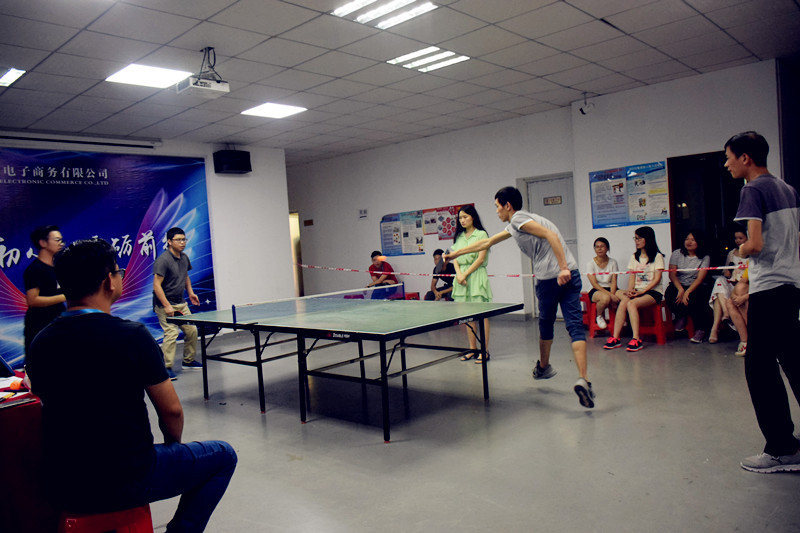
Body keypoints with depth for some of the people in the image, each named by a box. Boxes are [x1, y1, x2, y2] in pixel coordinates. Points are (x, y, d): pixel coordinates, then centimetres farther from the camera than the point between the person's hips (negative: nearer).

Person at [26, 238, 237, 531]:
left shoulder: (40, 342, -2)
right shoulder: (131, 335, -18)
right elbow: (171, 411, -11)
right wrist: (174, 444, 10)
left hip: (61, 487, 6)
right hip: (125, 481, -6)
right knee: (223, 456, 13)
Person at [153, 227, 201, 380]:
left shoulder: (184, 258, 7)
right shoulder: (163, 260, -17)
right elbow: (157, 285, -20)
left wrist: (190, 292, 13)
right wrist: (167, 306, -24)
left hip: (181, 304, 8)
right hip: (165, 305, -8)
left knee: (192, 330, 8)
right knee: (171, 333, -16)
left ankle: (188, 360, 25)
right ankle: (166, 367, -7)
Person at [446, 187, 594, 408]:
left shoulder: (519, 219, -3)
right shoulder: (515, 225, 25)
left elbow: (551, 235, -17)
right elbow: (488, 242, 33)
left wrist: (563, 268, -25)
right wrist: (456, 253, 38)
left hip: (549, 278, -7)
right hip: (571, 275, 8)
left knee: (546, 325, 15)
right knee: (575, 326, -2)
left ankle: (543, 367, 37)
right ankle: (583, 379, -14)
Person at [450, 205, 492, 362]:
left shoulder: (481, 234, -1)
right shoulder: (458, 236, 16)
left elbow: (481, 258, -8)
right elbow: (455, 257, 12)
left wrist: (466, 274, -10)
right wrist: (459, 274, -5)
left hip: (476, 276, -6)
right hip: (461, 277, 6)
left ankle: (484, 351, -1)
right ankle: (472, 348, 15)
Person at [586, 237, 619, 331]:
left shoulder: (613, 262, 7)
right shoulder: (591, 264, -3)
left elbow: (614, 281, -1)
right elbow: (595, 284, -11)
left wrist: (612, 294, -22)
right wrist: (610, 295, -23)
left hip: (610, 289, 3)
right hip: (596, 291, -3)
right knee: (605, 298, -39)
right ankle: (599, 316, -5)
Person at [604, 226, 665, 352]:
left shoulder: (657, 256, 3)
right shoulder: (634, 257, 19)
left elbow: (657, 278, -6)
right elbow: (632, 276, 11)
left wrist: (642, 291, -18)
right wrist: (630, 290, -9)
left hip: (653, 291, -5)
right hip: (637, 291, 5)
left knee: (631, 303, -33)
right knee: (623, 302, -28)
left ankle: (636, 340, -36)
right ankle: (615, 338, -31)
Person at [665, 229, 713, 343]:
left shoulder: (705, 258, 1)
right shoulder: (677, 253, 5)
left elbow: (700, 278, -10)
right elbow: (672, 274, -3)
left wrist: (687, 292, -25)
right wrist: (680, 289, -21)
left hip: (697, 287, -2)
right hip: (678, 285, 2)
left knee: (693, 299, -34)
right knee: (669, 295, -31)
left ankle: (700, 329, -15)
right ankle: (681, 317, 0)